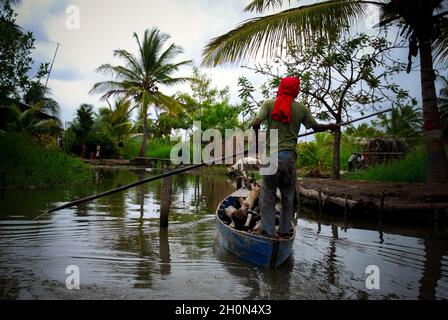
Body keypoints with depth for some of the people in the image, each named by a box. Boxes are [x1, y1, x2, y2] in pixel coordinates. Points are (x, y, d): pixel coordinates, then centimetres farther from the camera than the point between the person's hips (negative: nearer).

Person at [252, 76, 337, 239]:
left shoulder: (269, 104, 2)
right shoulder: (301, 108, 6)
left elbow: (255, 124, -10)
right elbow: (315, 127, 15)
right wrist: (331, 126, 34)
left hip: (272, 154, -1)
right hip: (289, 156, 2)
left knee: (267, 196, 5)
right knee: (288, 196, 15)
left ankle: (269, 231, 4)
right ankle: (285, 230, 22)